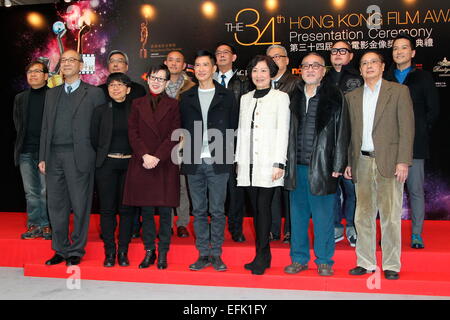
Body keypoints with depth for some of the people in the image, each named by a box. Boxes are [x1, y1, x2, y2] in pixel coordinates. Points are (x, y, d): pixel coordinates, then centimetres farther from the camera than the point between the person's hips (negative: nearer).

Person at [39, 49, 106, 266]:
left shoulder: (94, 93, 3)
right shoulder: (52, 94, 18)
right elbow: (45, 127, 15)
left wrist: (96, 156, -7)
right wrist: (42, 157, 9)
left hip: (79, 156, -5)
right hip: (54, 156, 5)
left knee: (79, 205, 0)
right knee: (56, 205, 9)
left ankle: (76, 251, 12)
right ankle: (60, 250, 21)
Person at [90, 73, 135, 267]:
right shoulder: (101, 111, 5)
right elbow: (94, 139, 9)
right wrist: (103, 156, 7)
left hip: (129, 164, 0)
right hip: (106, 164, 1)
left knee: (127, 208, 3)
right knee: (107, 208, 2)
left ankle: (123, 251, 12)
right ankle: (110, 251, 11)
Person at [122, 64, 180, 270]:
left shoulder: (173, 105, 5)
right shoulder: (137, 104, 12)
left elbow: (174, 135, -2)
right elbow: (133, 133, 5)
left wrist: (158, 157, -13)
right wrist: (144, 155, -9)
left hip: (166, 165, -2)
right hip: (141, 164, 2)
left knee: (165, 210, 1)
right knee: (146, 211, 6)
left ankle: (163, 253, 11)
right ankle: (149, 251, 17)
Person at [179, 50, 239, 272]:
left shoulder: (227, 96, 5)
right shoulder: (186, 98, 12)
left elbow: (233, 127, 5)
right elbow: (182, 128, 13)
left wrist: (226, 153, -2)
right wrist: (188, 152, 3)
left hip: (217, 162, -2)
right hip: (194, 162, 3)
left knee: (217, 210, 2)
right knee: (198, 210, 7)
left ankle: (216, 254, 13)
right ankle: (203, 254, 17)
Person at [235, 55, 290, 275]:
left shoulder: (281, 97, 2)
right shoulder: (245, 99, 17)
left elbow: (283, 131, -4)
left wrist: (279, 163, -11)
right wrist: (238, 160, 12)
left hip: (268, 163, -5)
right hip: (249, 164, 5)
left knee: (263, 207, -7)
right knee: (256, 209, 7)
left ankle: (261, 257, 1)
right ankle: (264, 255, 16)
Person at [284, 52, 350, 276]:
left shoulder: (334, 96, 0)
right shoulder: (294, 97, 10)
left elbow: (342, 132, -3)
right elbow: (288, 131, 10)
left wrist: (338, 165, -8)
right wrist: (285, 163, 4)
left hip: (322, 166, -3)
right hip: (297, 166, 4)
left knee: (323, 216, 4)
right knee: (298, 214, 11)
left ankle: (324, 261, 19)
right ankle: (299, 259, 24)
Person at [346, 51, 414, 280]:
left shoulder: (399, 91, 4)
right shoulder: (352, 96, 14)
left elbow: (406, 128, -2)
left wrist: (403, 161, -10)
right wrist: (348, 162, 8)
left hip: (388, 162, -3)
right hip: (362, 162, 4)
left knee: (390, 216, 0)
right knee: (363, 216, 7)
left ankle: (391, 265, 11)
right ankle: (366, 262, 18)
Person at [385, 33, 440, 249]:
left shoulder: (423, 78, 7)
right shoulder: (385, 79, 11)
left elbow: (433, 110, 5)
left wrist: (420, 132, -3)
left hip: (414, 143, -2)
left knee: (415, 190, 1)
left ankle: (417, 234, 11)